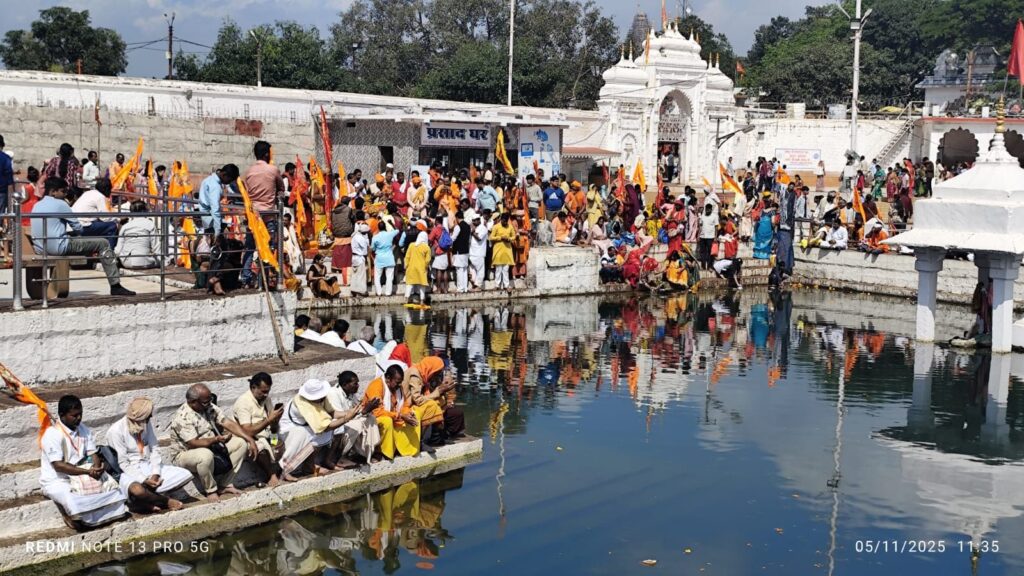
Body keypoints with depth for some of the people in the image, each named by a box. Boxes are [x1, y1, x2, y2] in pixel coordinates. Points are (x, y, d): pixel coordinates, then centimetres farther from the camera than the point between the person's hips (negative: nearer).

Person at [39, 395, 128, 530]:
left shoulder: (83, 430, 2)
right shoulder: (52, 435, -19)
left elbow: (93, 454, 0)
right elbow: (59, 466, -25)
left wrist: (96, 468, -24)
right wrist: (88, 471, -30)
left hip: (79, 474, 6)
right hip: (56, 480, -6)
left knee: (109, 483, -16)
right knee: (73, 500, -33)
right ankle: (69, 514, -1)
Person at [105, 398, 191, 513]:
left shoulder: (147, 423, 1)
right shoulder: (116, 431, -15)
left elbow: (155, 449, 1)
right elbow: (123, 463, -16)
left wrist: (155, 474, -15)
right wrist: (144, 480, -24)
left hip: (149, 467, 6)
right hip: (130, 471, -6)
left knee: (186, 475, -12)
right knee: (137, 490, -41)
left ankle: (145, 500, -17)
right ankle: (165, 501, -10)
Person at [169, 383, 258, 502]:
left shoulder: (209, 407, -1)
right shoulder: (182, 417, -25)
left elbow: (229, 423, -4)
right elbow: (194, 443, -31)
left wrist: (250, 440, -13)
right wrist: (216, 439, -45)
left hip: (212, 448, 8)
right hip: (185, 454, -8)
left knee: (241, 442, -5)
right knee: (206, 455, -41)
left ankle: (224, 485, -1)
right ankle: (211, 490, -14)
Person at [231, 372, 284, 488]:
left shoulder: (266, 398, 5)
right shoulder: (243, 402, -17)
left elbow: (274, 430, 6)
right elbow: (248, 432, -26)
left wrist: (276, 418, -16)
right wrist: (269, 419, -27)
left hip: (265, 438, 7)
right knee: (261, 448, -36)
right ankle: (272, 476, -21)